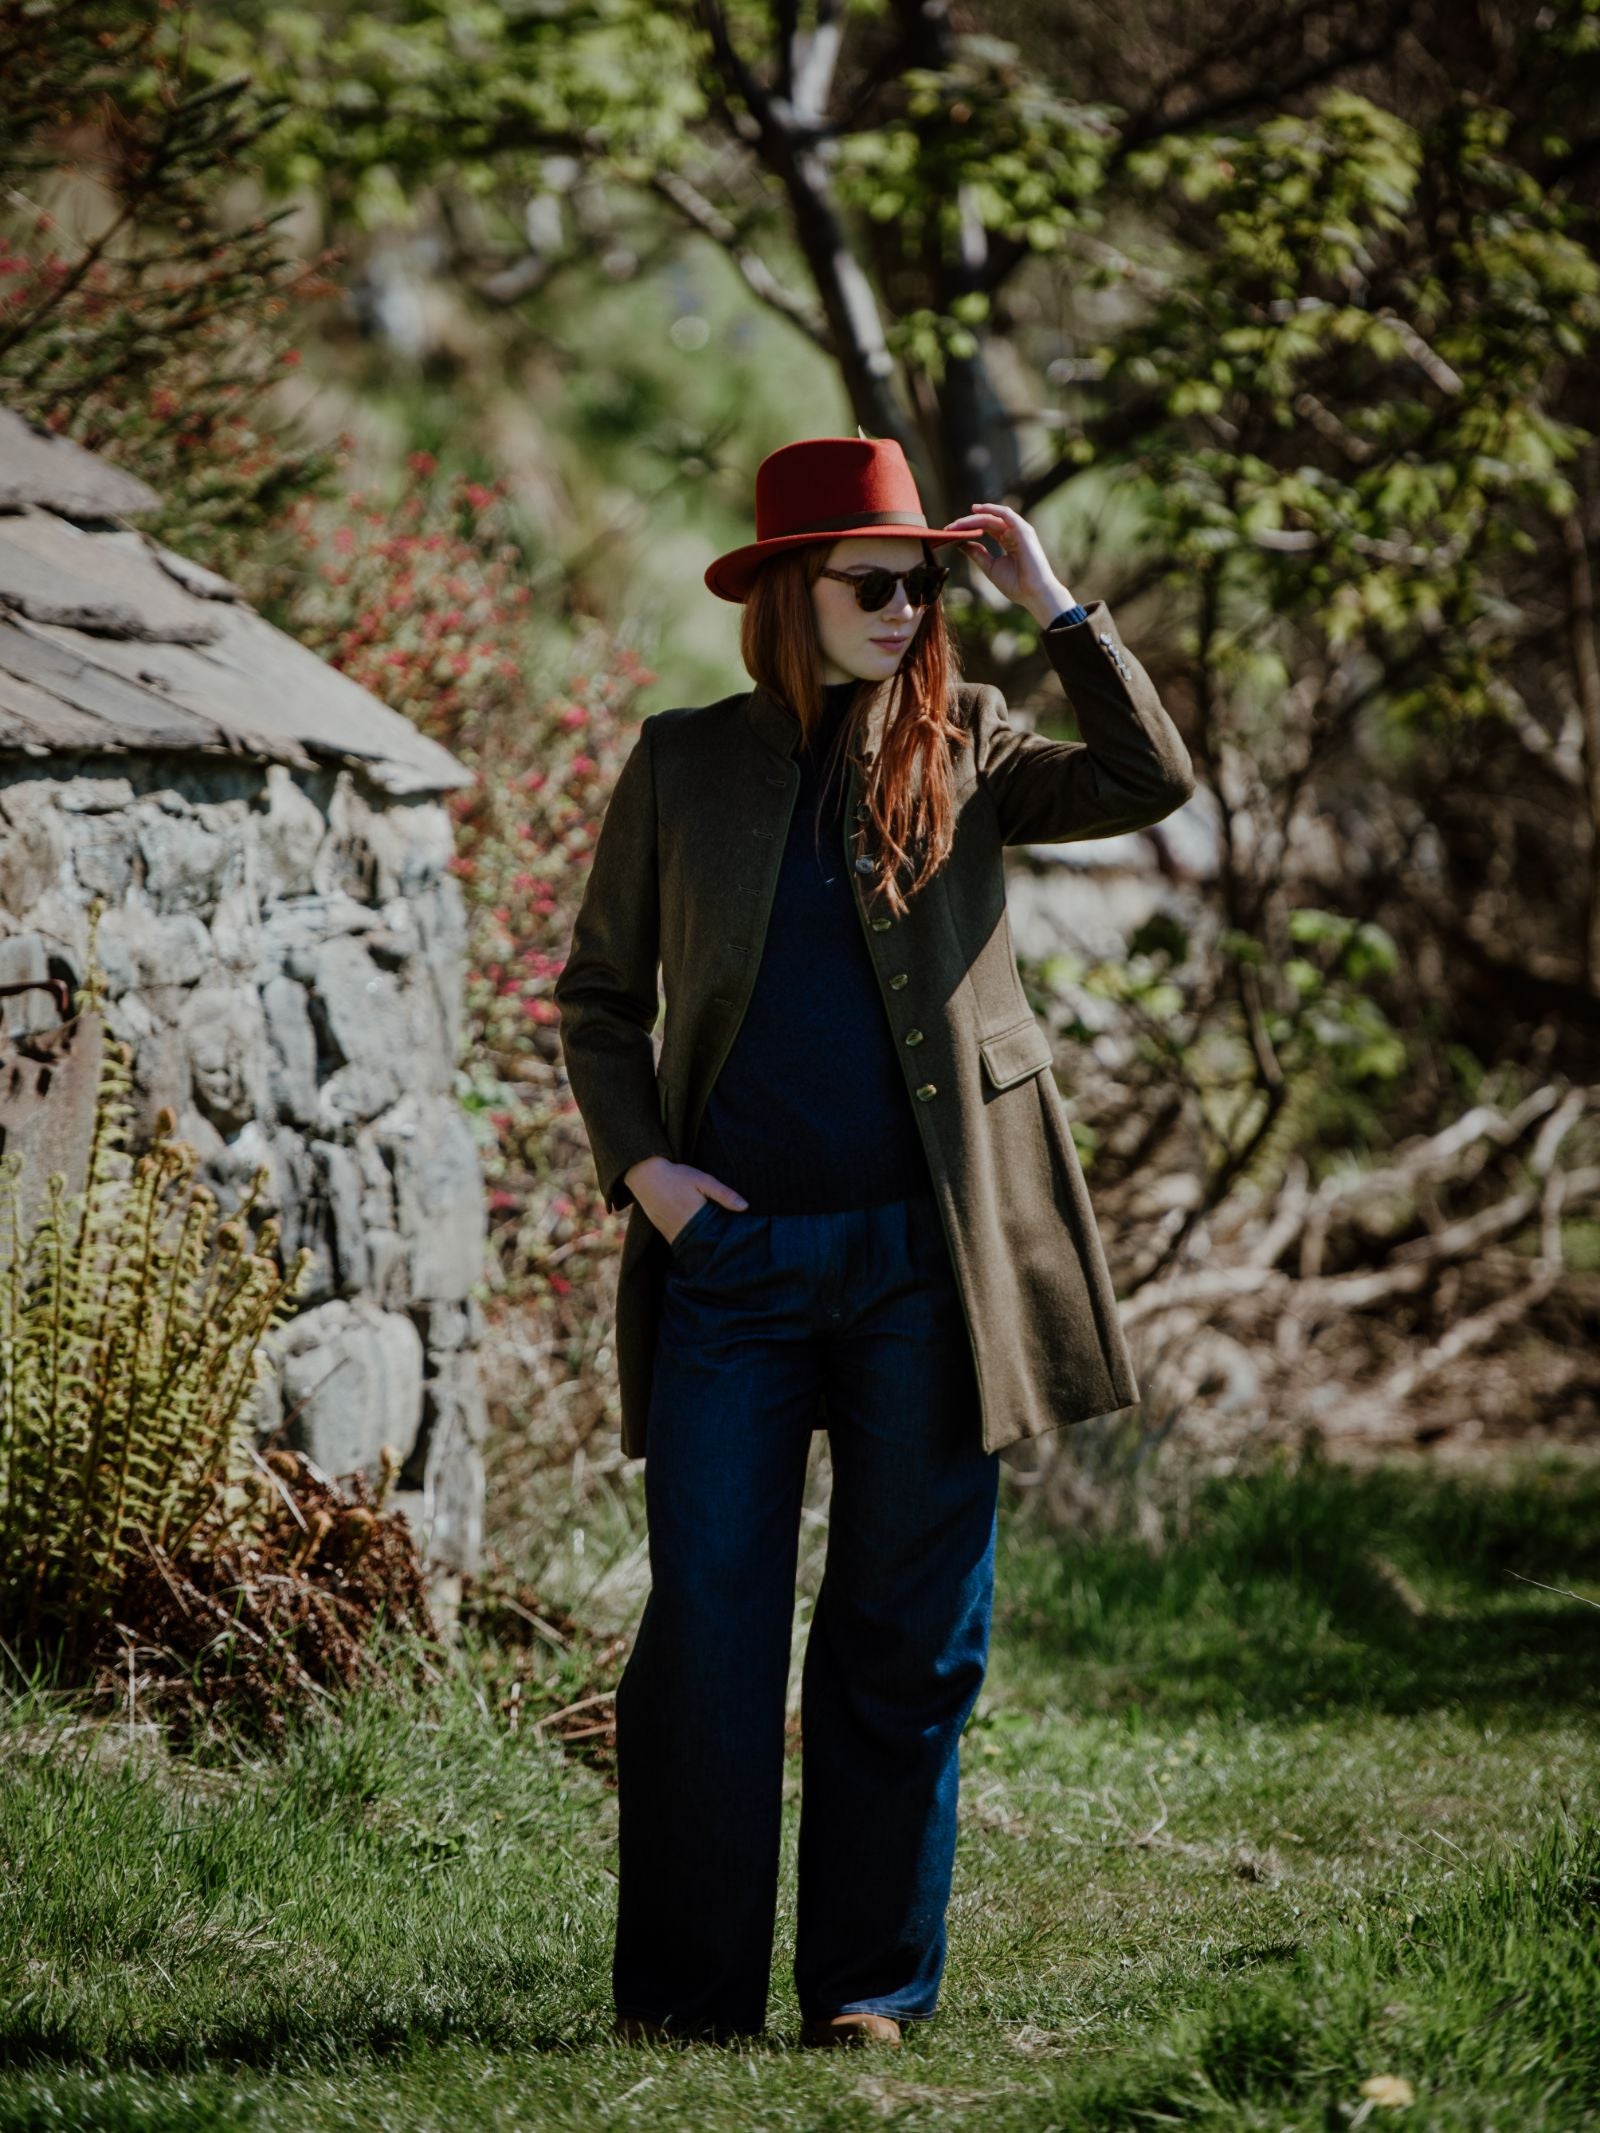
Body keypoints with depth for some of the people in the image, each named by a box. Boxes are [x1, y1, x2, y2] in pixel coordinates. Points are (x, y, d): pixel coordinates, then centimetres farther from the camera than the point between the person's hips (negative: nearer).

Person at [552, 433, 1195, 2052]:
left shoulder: (962, 752, 7)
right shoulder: (683, 766, 7)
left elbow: (1150, 780, -9)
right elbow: (597, 992, 13)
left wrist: (1054, 606, -10)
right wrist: (637, 1161, -1)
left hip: (924, 1261, 1)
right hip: (733, 1255, 0)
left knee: (908, 1634, 4)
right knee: (708, 1623, -3)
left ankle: (871, 1983, 14)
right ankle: (684, 1991, 5)